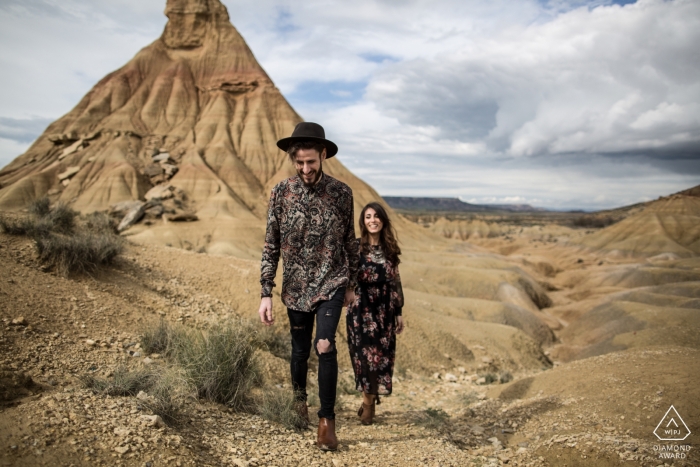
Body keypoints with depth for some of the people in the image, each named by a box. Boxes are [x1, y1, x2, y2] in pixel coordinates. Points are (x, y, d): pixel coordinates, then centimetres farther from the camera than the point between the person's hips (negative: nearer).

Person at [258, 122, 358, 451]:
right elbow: (271, 246, -4)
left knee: (325, 346, -16)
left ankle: (327, 418, 2)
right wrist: (266, 293, -7)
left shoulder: (341, 193, -7)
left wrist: (351, 285, 10)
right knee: (300, 350, 14)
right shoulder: (281, 192, -7)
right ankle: (299, 399, 43)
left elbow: (350, 242, 4)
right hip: (295, 288, 2)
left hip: (331, 284, -1)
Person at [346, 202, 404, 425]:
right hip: (361, 308, -3)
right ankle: (369, 401, 15)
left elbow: (395, 282, 10)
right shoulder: (356, 247, -3)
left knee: (382, 354, 6)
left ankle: (369, 400, 23)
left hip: (384, 310, 4)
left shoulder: (389, 249, 7)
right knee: (366, 352, -3)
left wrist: (399, 312, 9)